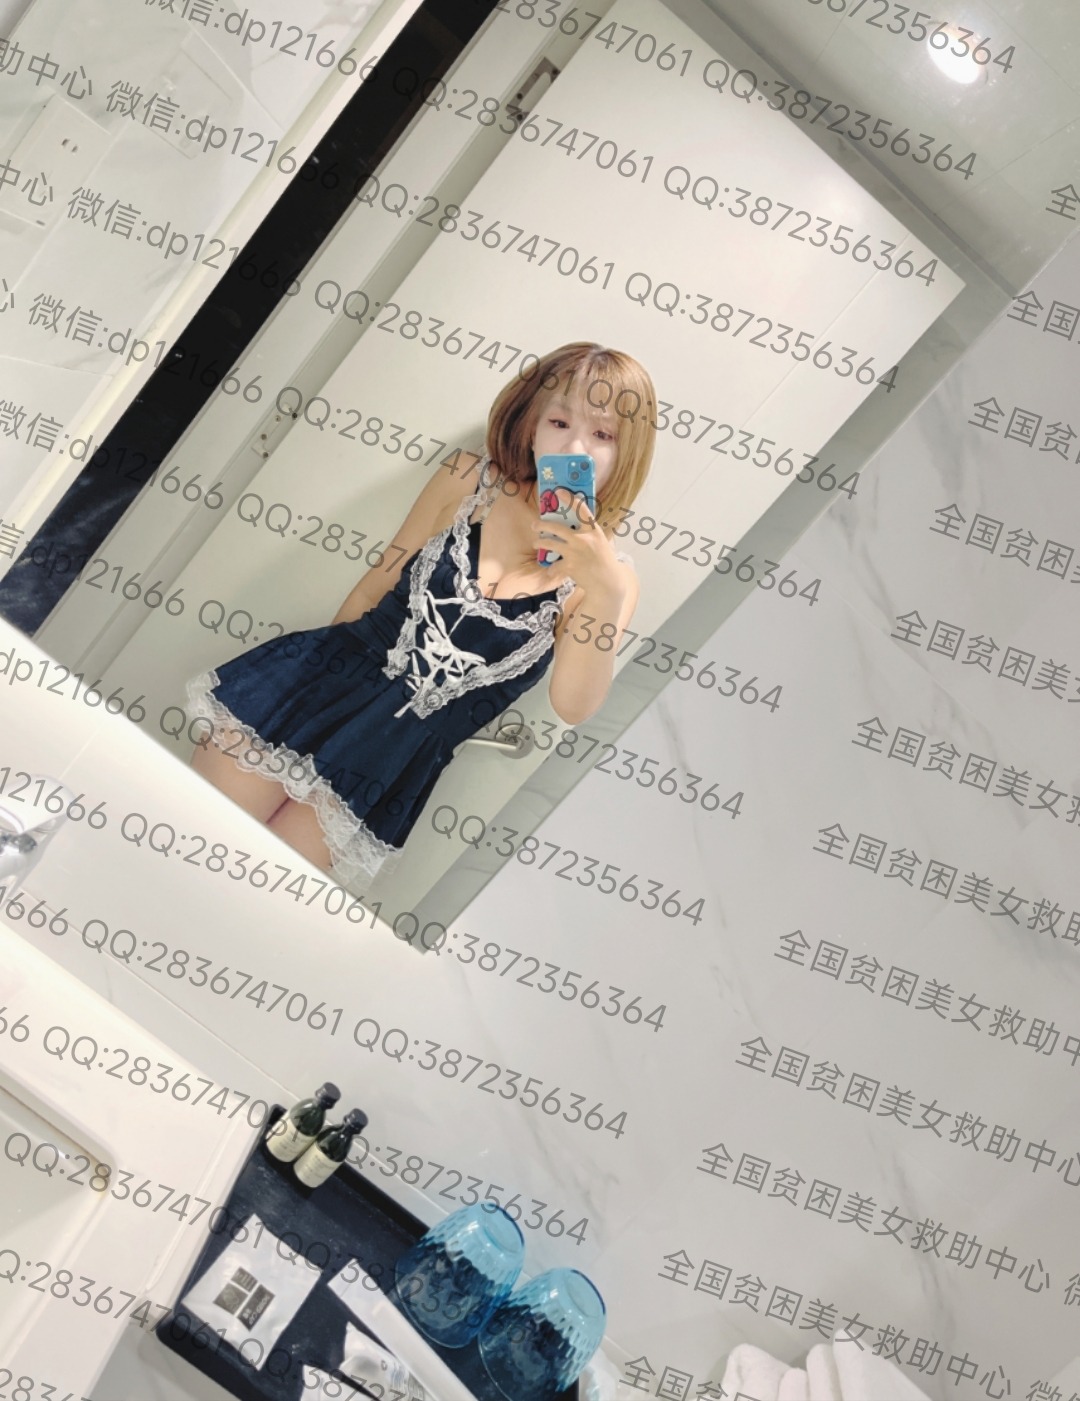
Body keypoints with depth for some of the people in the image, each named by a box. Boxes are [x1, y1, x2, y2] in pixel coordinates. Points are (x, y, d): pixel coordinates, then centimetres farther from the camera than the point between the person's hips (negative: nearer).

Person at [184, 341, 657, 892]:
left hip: (403, 752, -1)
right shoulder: (468, 480, -2)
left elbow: (574, 706, -17)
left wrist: (605, 590, -31)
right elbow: (378, 583, 7)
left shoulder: (608, 572, -4)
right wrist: (320, 672, 12)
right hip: (331, 680, 1)